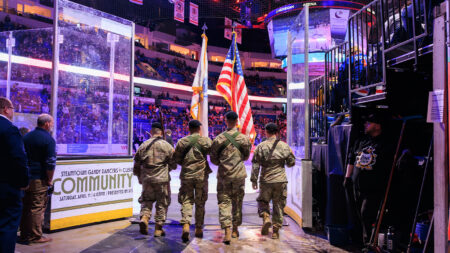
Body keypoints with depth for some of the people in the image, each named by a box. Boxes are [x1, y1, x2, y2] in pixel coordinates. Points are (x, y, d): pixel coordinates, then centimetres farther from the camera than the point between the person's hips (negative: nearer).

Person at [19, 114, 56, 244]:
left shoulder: (26, 137, 12)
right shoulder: (48, 139, -11)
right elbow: (50, 163, -15)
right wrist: (49, 180, -5)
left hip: (26, 178, 7)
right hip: (39, 180, -7)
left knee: (26, 207, 13)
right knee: (37, 208, -1)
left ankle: (24, 234, 22)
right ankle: (35, 236, 4)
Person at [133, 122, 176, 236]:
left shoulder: (143, 146, 3)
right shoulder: (167, 146, -4)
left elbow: (137, 164, 8)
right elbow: (173, 165, 1)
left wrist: (140, 178, 22)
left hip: (146, 179, 2)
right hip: (162, 179, -2)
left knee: (146, 200, 18)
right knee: (162, 203, 8)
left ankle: (144, 217, -6)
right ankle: (158, 229, 11)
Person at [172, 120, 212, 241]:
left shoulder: (182, 141, 1)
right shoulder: (206, 140, -3)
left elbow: (176, 158, 5)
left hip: (186, 175, 1)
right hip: (201, 175, 0)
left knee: (186, 201, 5)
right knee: (200, 202, 11)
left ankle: (185, 225, -15)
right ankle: (199, 228, 18)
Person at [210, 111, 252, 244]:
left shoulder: (219, 139, -6)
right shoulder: (244, 138, -3)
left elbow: (213, 159, 0)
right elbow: (246, 156, 9)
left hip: (223, 175, -1)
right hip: (239, 174, 2)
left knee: (224, 201, 2)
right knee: (237, 201, 14)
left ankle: (227, 231, -11)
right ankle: (235, 229, 25)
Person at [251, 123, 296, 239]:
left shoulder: (261, 146, -2)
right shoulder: (284, 146, 1)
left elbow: (255, 165, -3)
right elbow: (291, 163, 6)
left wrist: (254, 179, 3)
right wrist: (292, 154, 26)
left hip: (266, 180, -1)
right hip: (281, 181, 1)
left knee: (263, 201, 17)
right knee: (278, 204, 10)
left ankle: (266, 217, -11)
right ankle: (276, 231, 11)